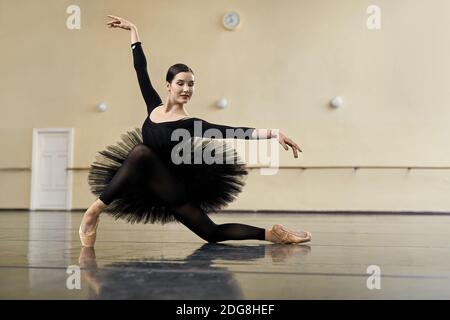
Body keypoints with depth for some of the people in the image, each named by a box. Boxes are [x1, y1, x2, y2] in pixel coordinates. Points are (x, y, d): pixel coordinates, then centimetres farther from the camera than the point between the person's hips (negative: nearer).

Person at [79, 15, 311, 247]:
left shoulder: (190, 124, -13)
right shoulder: (154, 107, 1)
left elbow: (234, 132, -21)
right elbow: (141, 69, 9)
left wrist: (274, 134, -31)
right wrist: (133, 29, 13)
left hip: (175, 188, -5)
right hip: (154, 186, 5)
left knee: (140, 152, -30)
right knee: (211, 233, 7)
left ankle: (95, 211, -21)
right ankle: (271, 234, 14)